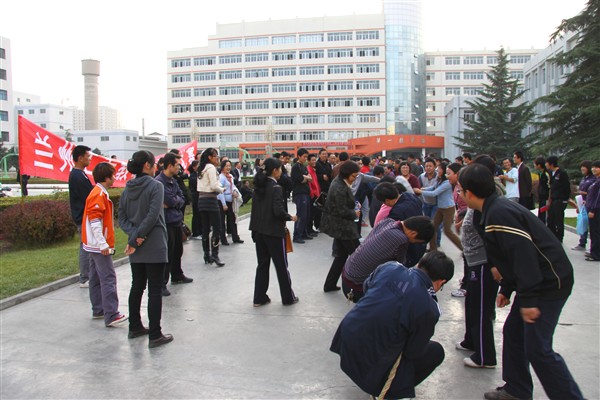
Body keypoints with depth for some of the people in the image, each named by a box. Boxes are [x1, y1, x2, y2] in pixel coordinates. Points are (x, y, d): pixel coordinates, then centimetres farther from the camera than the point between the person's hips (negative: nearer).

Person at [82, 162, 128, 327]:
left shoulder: (99, 193, 15)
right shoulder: (99, 194, -15)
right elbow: (94, 220, -22)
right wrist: (103, 244, -23)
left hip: (95, 245, 11)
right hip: (99, 245, -11)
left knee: (96, 278, 14)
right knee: (108, 279, -11)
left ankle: (98, 310, 22)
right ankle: (111, 316, -11)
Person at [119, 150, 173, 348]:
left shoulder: (128, 188, 7)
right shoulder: (155, 185, -11)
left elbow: (122, 217, 4)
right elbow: (152, 216, -19)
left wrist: (134, 235, -8)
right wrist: (137, 239, -13)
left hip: (135, 247, 6)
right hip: (154, 246, -6)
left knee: (137, 287, 18)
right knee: (155, 290, -1)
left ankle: (135, 327, 29)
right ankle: (155, 336, 4)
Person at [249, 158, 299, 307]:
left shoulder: (258, 186, 7)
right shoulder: (276, 188, -16)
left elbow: (256, 207, 10)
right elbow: (278, 211, -22)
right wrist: (290, 217, -5)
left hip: (259, 230, 7)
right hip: (274, 232, -7)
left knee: (262, 264, 14)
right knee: (281, 265, 5)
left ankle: (259, 298, 17)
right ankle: (288, 298, 16)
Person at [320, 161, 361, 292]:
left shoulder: (339, 182, 8)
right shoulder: (340, 188, -23)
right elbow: (343, 211, -23)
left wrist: (354, 206, 4)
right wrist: (355, 214, -6)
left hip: (339, 226, 10)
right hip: (343, 227, -10)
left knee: (341, 255, 17)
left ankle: (330, 284, 22)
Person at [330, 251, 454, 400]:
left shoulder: (390, 267, -6)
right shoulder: (429, 308, -19)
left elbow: (367, 286, 16)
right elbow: (413, 352, -5)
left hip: (345, 343, 6)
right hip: (372, 367, -5)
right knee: (436, 351, 10)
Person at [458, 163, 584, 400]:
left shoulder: (498, 214, -22)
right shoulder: (494, 210, 11)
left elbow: (523, 253, -28)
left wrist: (528, 299, -26)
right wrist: (507, 289, 22)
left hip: (549, 282, -10)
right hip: (540, 281, 10)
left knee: (537, 348, -8)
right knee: (513, 333, 15)